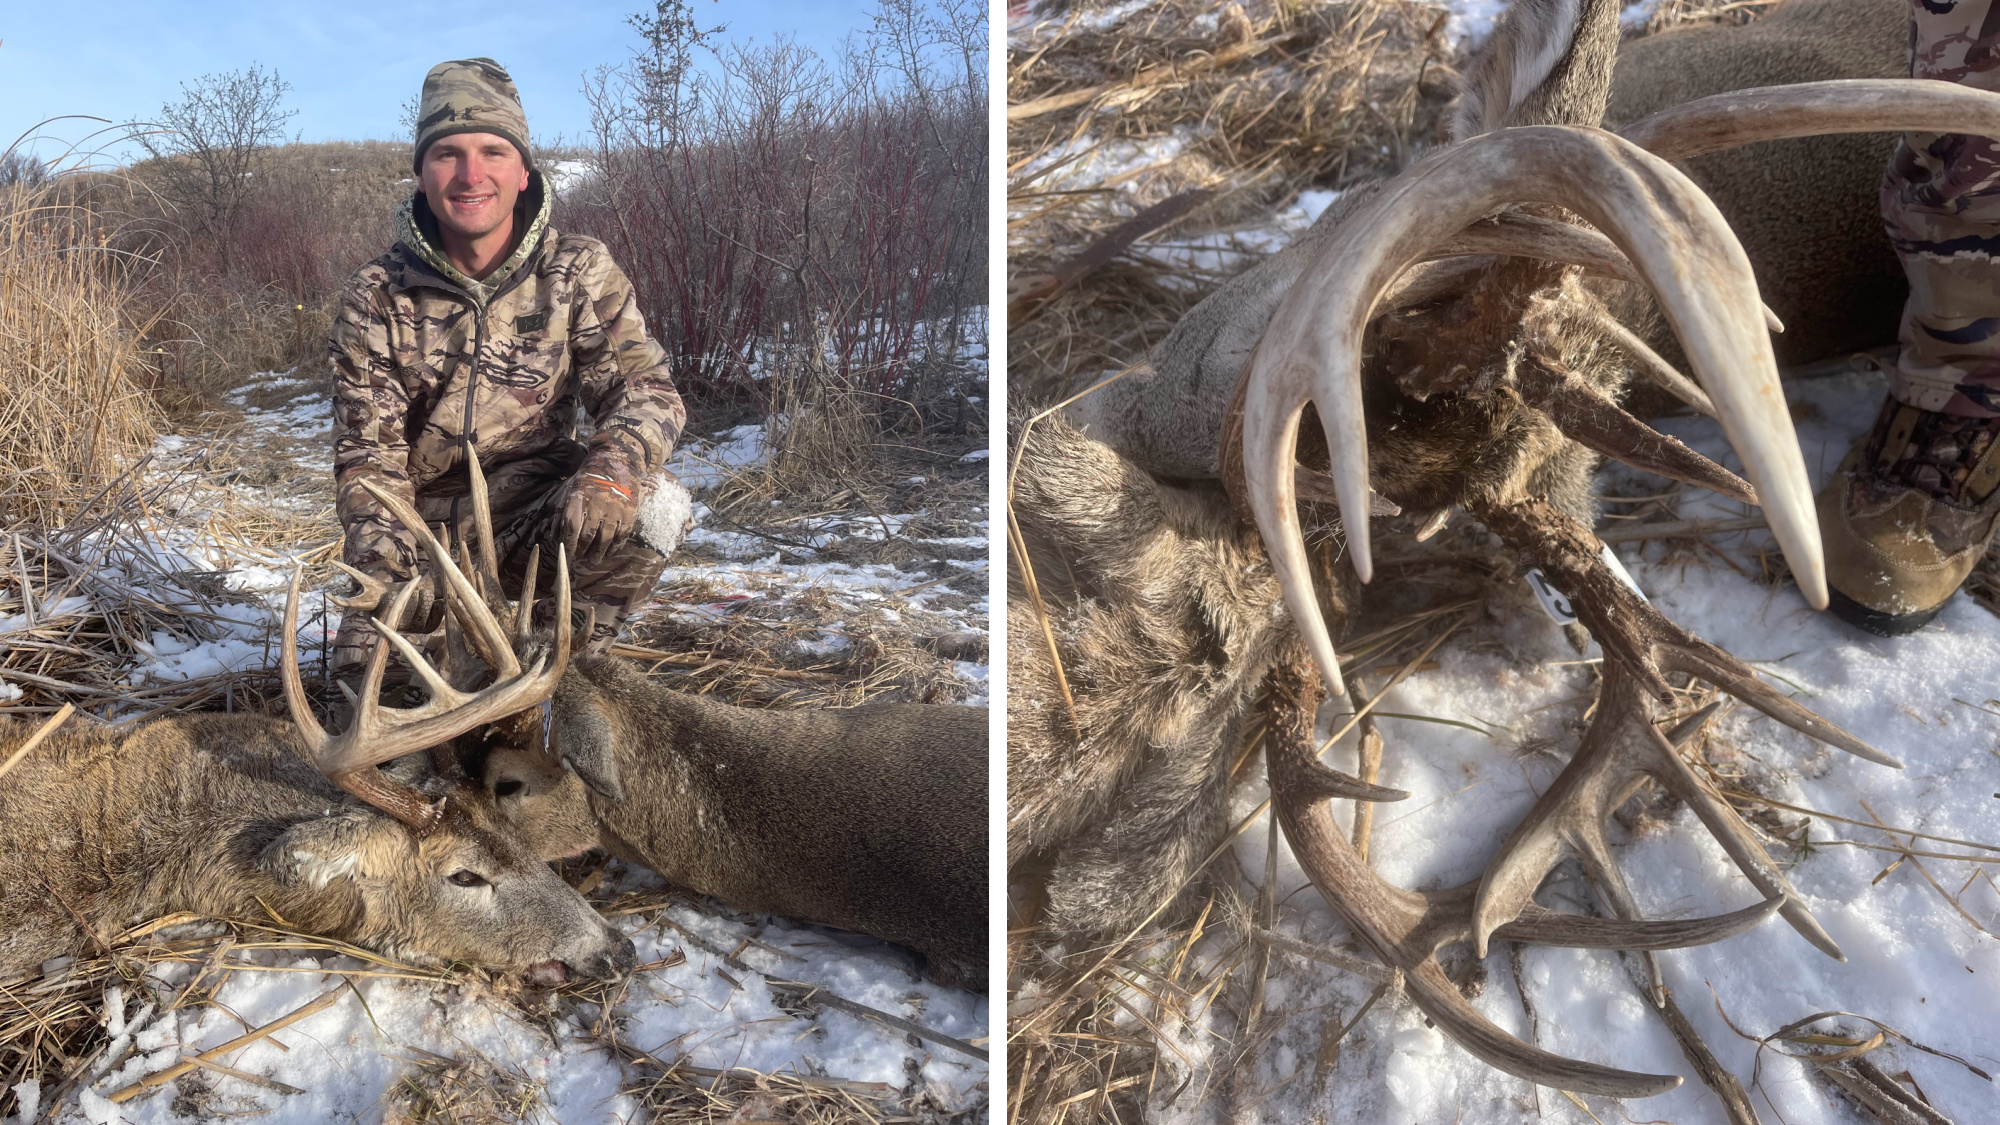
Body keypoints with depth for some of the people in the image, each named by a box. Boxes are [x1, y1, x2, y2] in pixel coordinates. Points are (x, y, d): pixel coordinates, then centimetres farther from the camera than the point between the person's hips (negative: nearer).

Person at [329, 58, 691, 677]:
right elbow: (370, 453, -9)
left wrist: (606, 470, -34)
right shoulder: (376, 297, -6)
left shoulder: (579, 272, -5)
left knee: (653, 504, -30)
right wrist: (378, 589, -24)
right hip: (427, 538, 1)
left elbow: (646, 387, -11)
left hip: (538, 526, 0)